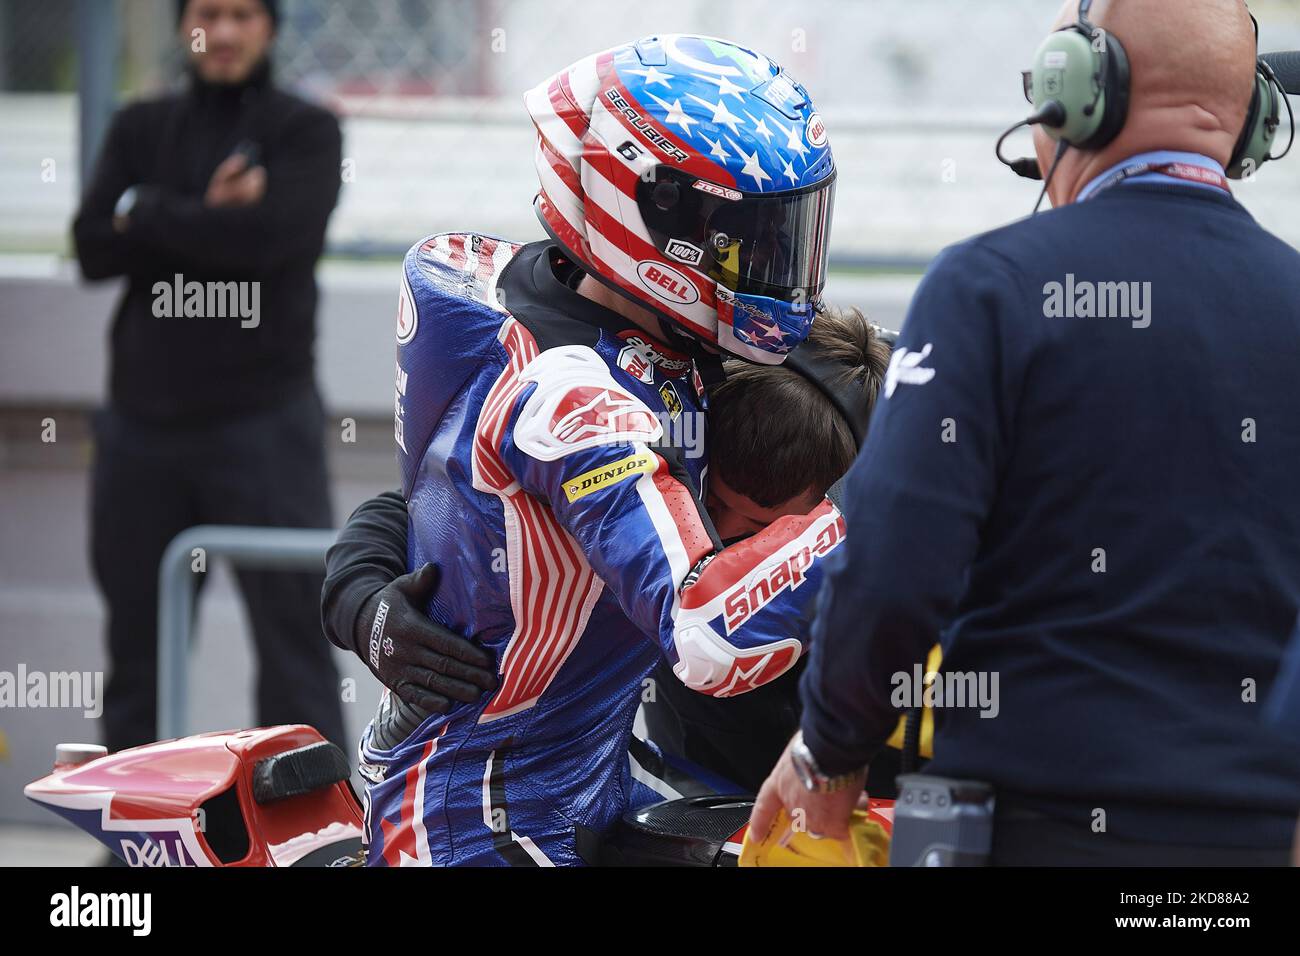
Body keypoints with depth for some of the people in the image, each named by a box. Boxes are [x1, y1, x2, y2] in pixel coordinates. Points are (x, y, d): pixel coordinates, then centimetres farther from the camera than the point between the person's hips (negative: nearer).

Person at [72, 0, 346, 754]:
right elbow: (93, 247, 1)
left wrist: (148, 212, -4)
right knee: (138, 648, 9)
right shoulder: (142, 130, 13)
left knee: (293, 633, -6)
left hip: (262, 425, -4)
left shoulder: (305, 132, 1)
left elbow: (268, 235, -15)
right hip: (143, 426, 4)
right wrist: (205, 217, -11)